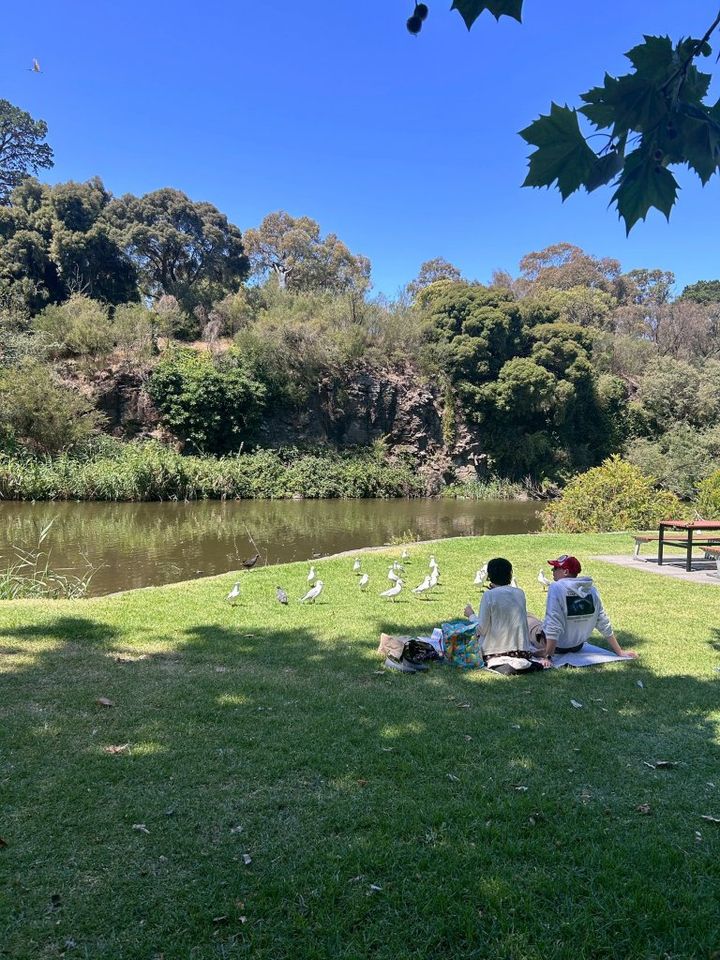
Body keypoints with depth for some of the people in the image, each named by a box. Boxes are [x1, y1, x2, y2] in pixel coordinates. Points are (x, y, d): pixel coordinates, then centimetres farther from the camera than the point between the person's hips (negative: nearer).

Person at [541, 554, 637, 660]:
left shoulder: (556, 588, -24)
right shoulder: (591, 589, -7)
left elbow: (553, 625, -30)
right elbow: (604, 623, -4)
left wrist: (547, 657, -30)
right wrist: (620, 652, 4)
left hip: (557, 646, -7)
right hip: (577, 646, 7)